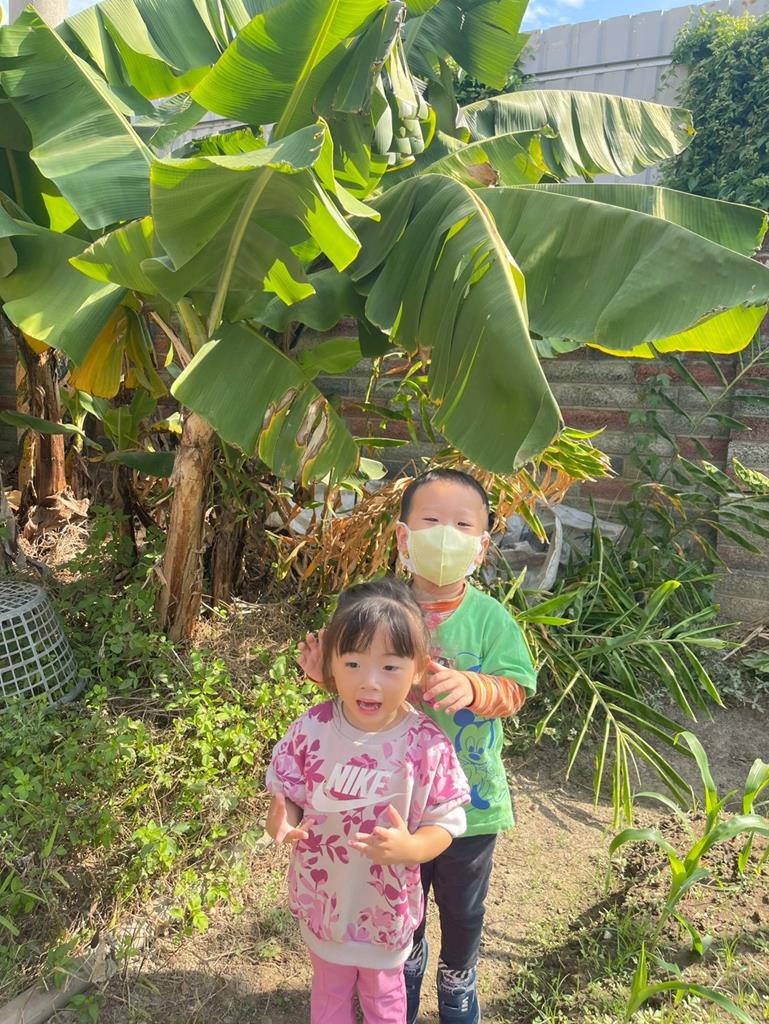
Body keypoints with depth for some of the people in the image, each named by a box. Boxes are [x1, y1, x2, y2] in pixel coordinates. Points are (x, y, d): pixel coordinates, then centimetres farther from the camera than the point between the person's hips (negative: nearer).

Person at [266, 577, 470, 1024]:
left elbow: (446, 822, -16)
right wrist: (281, 822, -29)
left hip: (387, 902, -1)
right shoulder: (312, 730, -22)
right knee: (330, 988, 30)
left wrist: (409, 847, -35)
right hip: (322, 895, 1)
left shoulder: (428, 745, -26)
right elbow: (287, 795, -8)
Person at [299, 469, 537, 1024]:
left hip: (469, 801, -1)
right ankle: (408, 963, 61)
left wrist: (472, 687, -41)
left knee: (463, 907, 25)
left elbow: (514, 689, -21)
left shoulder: (490, 617, -16)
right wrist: (329, 673, -24)